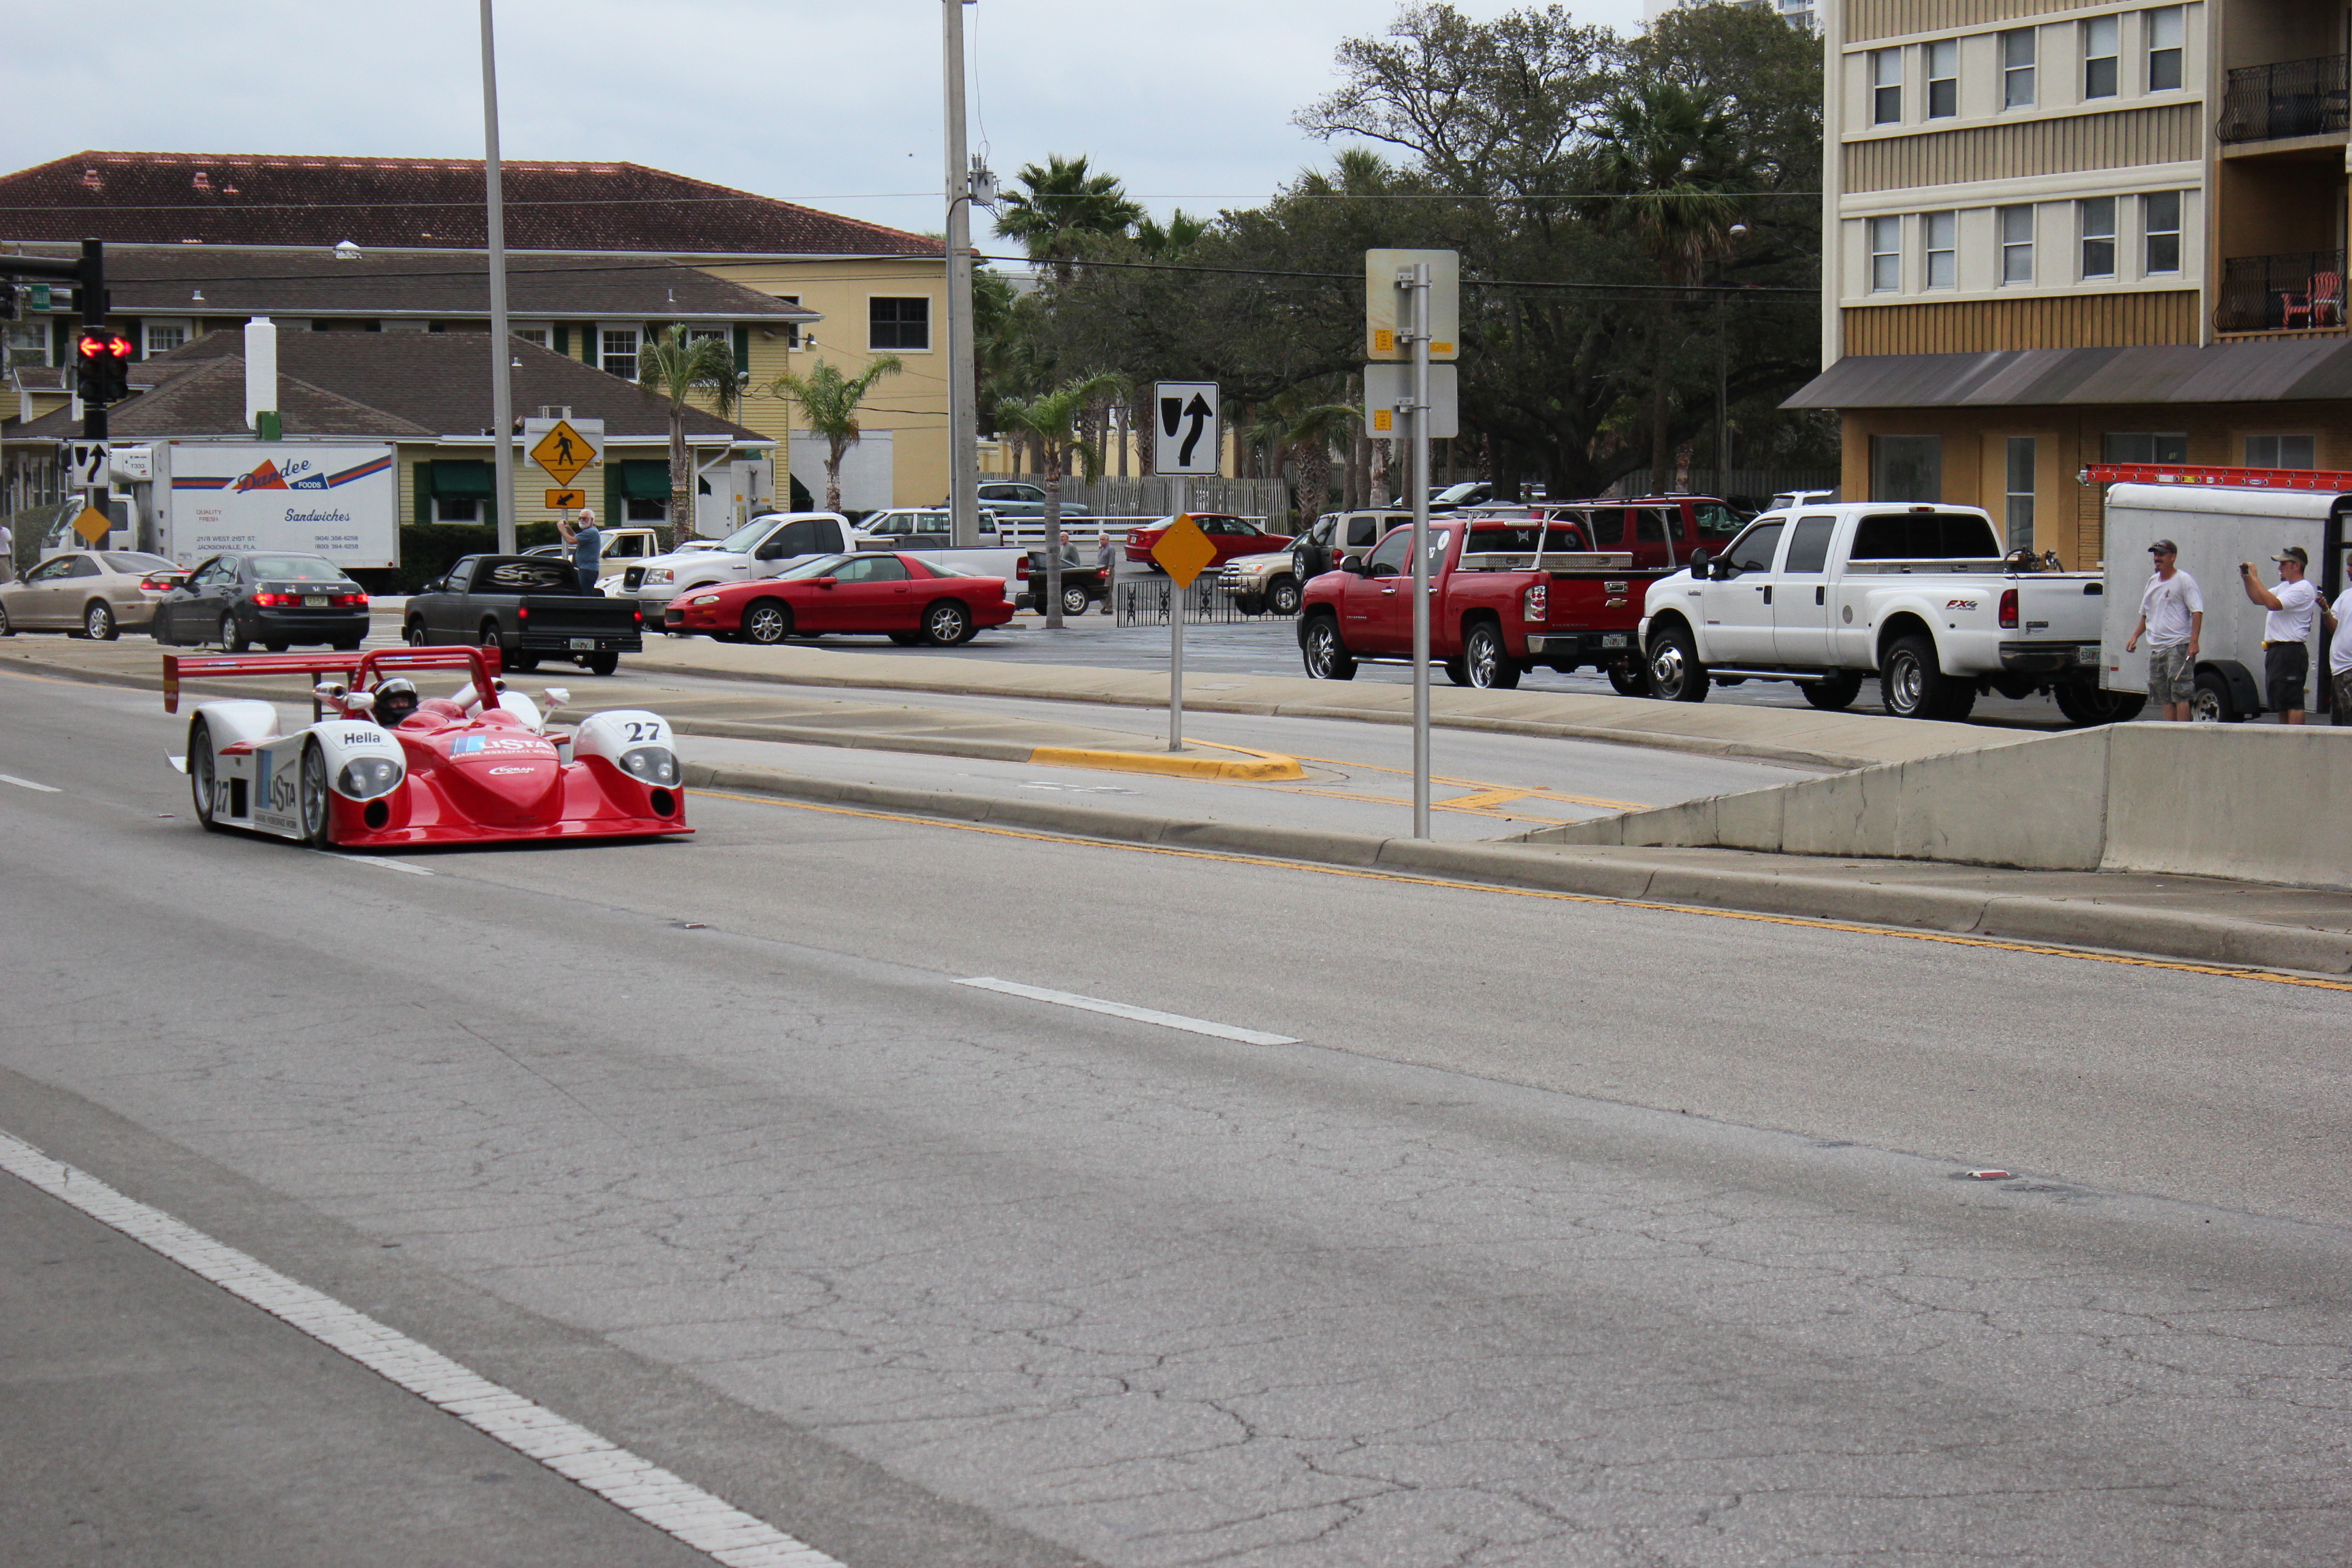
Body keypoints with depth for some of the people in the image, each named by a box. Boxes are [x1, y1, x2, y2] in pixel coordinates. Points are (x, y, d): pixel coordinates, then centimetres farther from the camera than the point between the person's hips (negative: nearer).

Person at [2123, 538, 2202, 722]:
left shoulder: (2184, 580, -6)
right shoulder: (2153, 581, 17)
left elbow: (2197, 611, -12)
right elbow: (2145, 614, 28)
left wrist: (2193, 642, -21)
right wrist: (2135, 635, 14)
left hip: (2178, 646, -8)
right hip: (2156, 648, 8)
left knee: (2181, 694, -11)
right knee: (2165, 697, 8)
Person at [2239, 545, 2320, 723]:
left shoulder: (2303, 589, -12)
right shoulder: (2285, 587, 21)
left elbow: (2272, 603, -24)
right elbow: (2258, 599, 24)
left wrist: (2254, 578, -18)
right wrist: (2246, 578, 9)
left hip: (2291, 653, -10)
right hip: (2275, 651, 10)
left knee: (2292, 702, -12)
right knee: (2281, 704, 12)